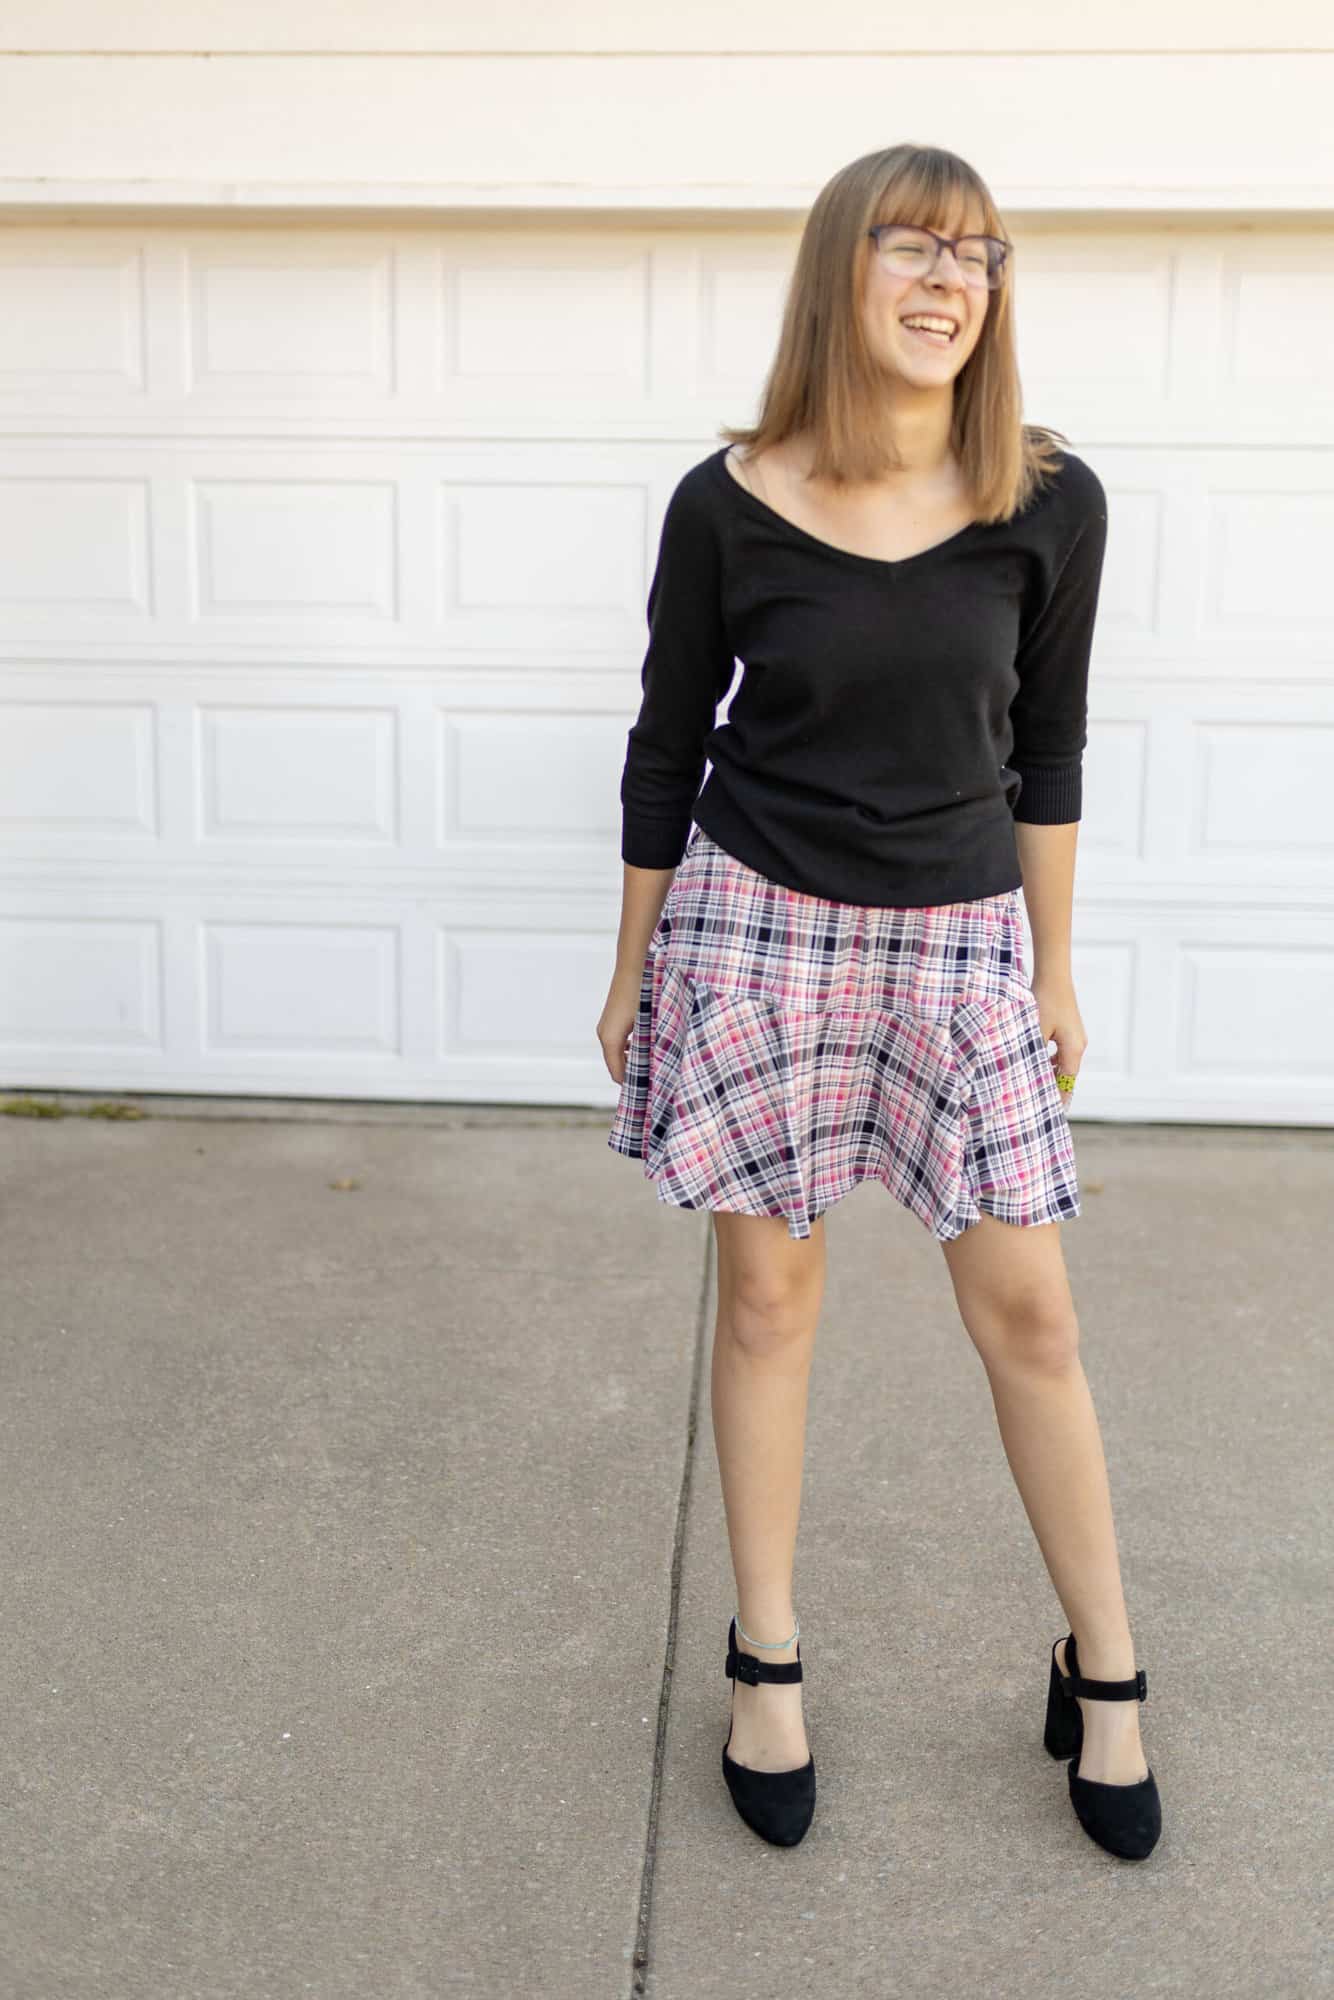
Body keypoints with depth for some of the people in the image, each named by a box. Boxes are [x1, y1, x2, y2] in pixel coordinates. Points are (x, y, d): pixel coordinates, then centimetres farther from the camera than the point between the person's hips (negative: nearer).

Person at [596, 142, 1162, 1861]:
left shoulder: (1050, 506, -5)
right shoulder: (726, 506, -7)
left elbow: (1045, 749, 5)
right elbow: (667, 749, 2)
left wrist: (1055, 969, 9)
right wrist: (630, 971, 7)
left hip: (959, 941, 1)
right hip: (756, 930, -1)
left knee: (1027, 1313, 6)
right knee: (767, 1296, 9)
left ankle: (1102, 1680, 26)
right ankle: (767, 1663, 28)